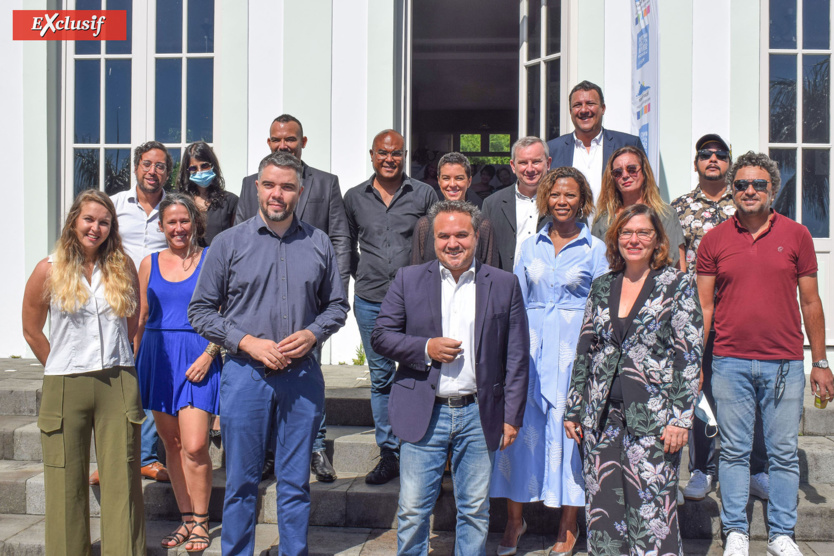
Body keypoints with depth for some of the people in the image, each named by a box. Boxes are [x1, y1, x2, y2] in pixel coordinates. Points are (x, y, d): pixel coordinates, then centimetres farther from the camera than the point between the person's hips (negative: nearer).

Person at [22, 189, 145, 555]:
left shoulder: (123, 267, 6)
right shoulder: (49, 270, 1)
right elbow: (31, 330, 9)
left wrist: (114, 363, 12)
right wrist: (64, 370, 10)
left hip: (118, 384, 1)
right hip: (65, 387, -1)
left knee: (122, 479, 3)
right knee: (66, 483, 6)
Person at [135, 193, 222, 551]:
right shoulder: (150, 264, 11)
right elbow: (141, 319, 14)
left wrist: (209, 354, -12)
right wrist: (133, 364, 9)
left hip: (198, 359, -4)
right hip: (158, 360, 4)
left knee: (195, 446, -10)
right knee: (172, 445, 8)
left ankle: (200, 523, 7)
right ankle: (186, 519, 20)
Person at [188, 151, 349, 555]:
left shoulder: (318, 244, 7)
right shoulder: (229, 243, 1)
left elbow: (337, 305, 14)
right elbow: (200, 311, 2)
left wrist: (312, 333, -6)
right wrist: (247, 342, -11)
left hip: (302, 375, 2)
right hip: (244, 372, -1)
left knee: (295, 483, 11)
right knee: (241, 482, 7)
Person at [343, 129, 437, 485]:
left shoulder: (424, 194, 3)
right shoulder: (355, 198, 8)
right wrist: (362, 276, 13)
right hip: (370, 301, 2)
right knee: (381, 378, 9)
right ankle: (389, 453, 19)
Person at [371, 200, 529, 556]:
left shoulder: (505, 285, 3)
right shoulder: (408, 280, 3)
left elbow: (517, 356, 4)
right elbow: (380, 336, 3)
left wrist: (512, 416, 0)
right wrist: (425, 348, -13)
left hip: (479, 415, 1)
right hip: (424, 415, 0)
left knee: (475, 510, 11)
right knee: (413, 510, 5)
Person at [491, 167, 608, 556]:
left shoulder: (595, 250, 3)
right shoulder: (530, 246, 10)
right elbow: (517, 302, 12)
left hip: (575, 345, -2)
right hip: (532, 345, 2)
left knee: (571, 429, 2)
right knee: (519, 425, -1)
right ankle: (514, 519, 16)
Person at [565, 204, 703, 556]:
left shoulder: (677, 284, -1)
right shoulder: (602, 287, 11)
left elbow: (690, 355, -5)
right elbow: (584, 351, 14)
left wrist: (681, 418, -12)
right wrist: (573, 408, 11)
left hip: (652, 416, -4)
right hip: (601, 415, 4)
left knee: (652, 507, -3)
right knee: (602, 507, 8)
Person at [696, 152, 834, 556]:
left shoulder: (796, 235, 4)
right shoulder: (714, 240, 3)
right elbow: (704, 306, 5)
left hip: (785, 363, 0)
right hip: (730, 363, 0)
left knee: (784, 453, 8)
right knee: (734, 451, 7)